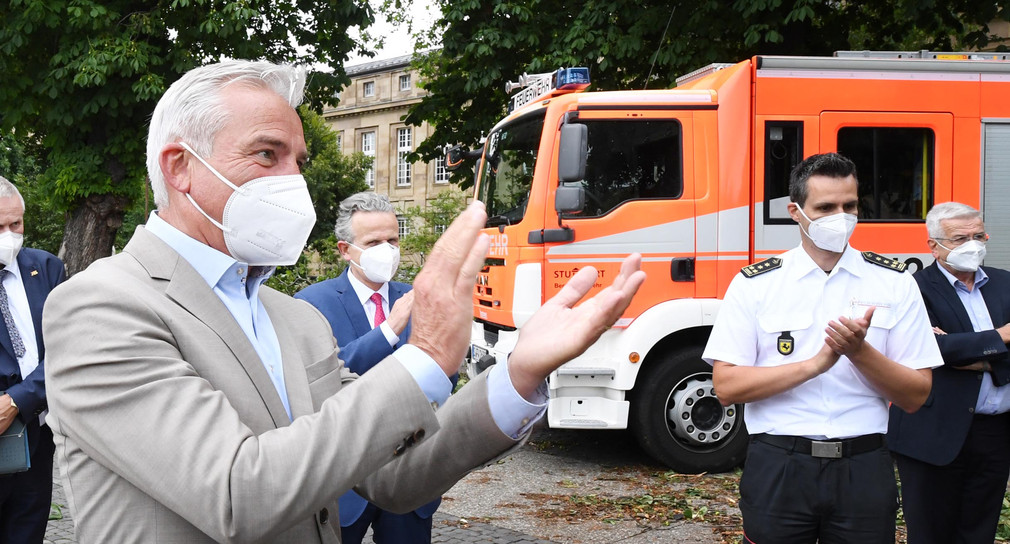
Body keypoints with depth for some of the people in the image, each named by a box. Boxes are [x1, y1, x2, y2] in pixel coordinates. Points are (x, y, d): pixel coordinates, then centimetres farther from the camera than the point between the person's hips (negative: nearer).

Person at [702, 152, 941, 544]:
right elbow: (726, 387, -8)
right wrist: (816, 363, -16)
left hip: (864, 470, 1)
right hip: (778, 468, -1)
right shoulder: (754, 284, -1)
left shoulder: (894, 283, 3)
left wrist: (859, 351, -17)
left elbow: (915, 397, 1)